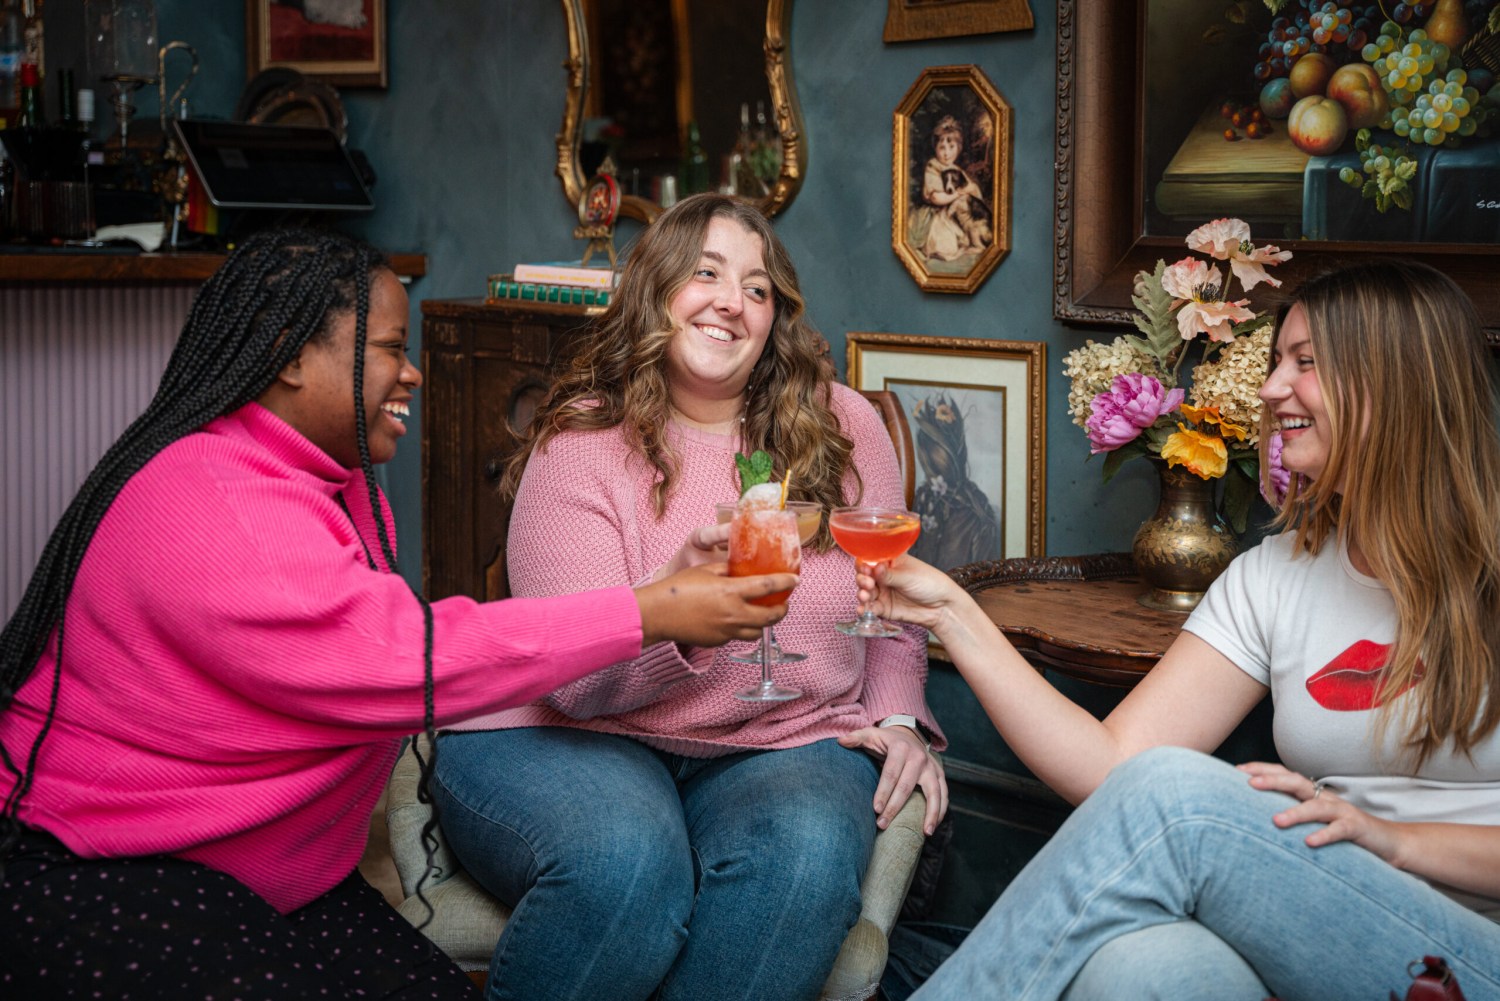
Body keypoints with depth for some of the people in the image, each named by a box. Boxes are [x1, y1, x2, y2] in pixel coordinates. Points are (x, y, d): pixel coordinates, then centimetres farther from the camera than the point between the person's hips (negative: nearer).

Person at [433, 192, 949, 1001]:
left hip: (782, 745, 3)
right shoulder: (583, 441, -5)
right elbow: (573, 678, -14)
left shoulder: (842, 428, 6)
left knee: (807, 855, -34)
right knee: (625, 859, -37)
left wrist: (898, 717, -3)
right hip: (580, 739, -2)